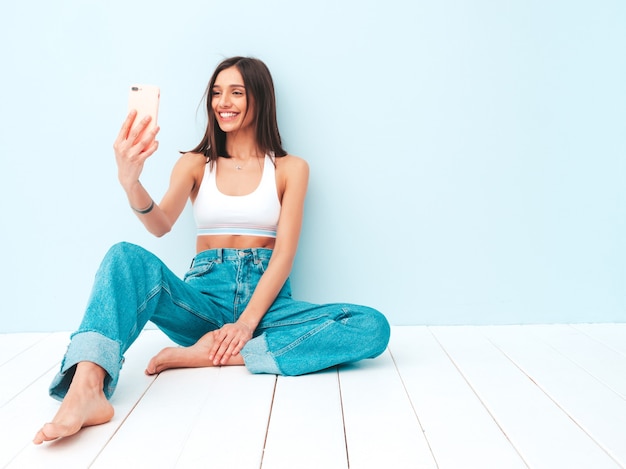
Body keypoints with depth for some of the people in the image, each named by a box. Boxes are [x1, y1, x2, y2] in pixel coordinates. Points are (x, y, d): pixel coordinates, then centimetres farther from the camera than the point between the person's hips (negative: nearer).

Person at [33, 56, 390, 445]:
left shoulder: (290, 168, 6)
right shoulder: (195, 164, 10)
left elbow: (284, 254, -4)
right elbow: (161, 225, -10)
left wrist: (247, 321, -17)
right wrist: (131, 181, -32)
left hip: (265, 298, 0)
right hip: (205, 297, 1)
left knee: (372, 327, -27)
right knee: (127, 257, -27)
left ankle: (210, 355, -28)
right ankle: (86, 389, -48)